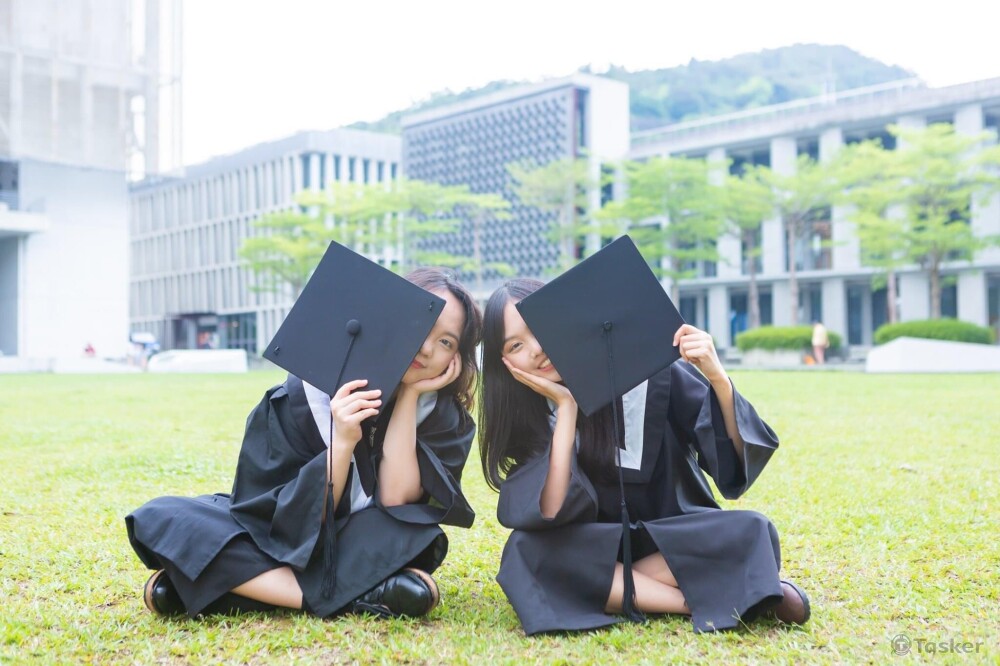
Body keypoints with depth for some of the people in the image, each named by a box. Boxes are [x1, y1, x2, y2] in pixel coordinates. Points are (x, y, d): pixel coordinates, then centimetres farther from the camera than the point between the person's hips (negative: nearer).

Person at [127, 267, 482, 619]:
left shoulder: (442, 413, -11)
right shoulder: (307, 394, -17)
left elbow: (396, 501, -24)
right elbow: (303, 518, -18)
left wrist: (409, 397, -25)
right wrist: (343, 441, -34)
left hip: (368, 554, 0)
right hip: (287, 546, 1)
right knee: (158, 517, -24)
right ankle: (353, 598, -32)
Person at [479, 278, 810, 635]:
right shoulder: (527, 416, -9)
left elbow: (740, 460, -17)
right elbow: (551, 513, -22)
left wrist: (718, 379, -34)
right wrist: (566, 406, -25)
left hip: (678, 540, -2)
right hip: (597, 549, 2)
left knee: (752, 533, -30)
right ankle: (714, 600, -25)